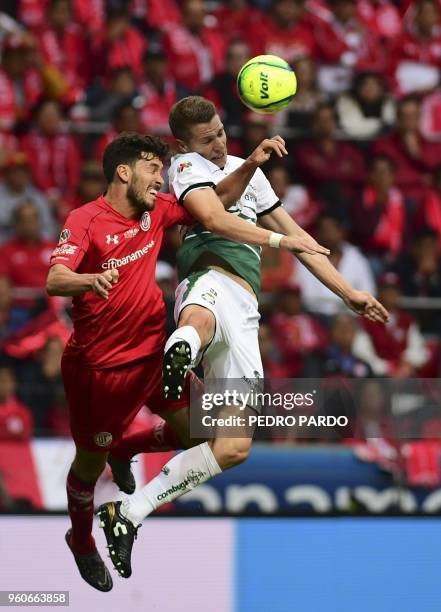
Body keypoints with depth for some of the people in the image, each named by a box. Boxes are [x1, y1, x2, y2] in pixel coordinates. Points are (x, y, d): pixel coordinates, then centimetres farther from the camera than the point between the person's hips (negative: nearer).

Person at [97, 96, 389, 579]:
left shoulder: (245, 169, 34)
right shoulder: (187, 166, 10)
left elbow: (294, 234, 39)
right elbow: (215, 218, -11)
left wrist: (348, 293, 37)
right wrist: (277, 240, -1)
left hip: (243, 315, 7)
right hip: (210, 277, -7)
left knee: (233, 447, -5)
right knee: (199, 318, -47)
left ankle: (128, 514, -4)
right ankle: (181, 350, -84)